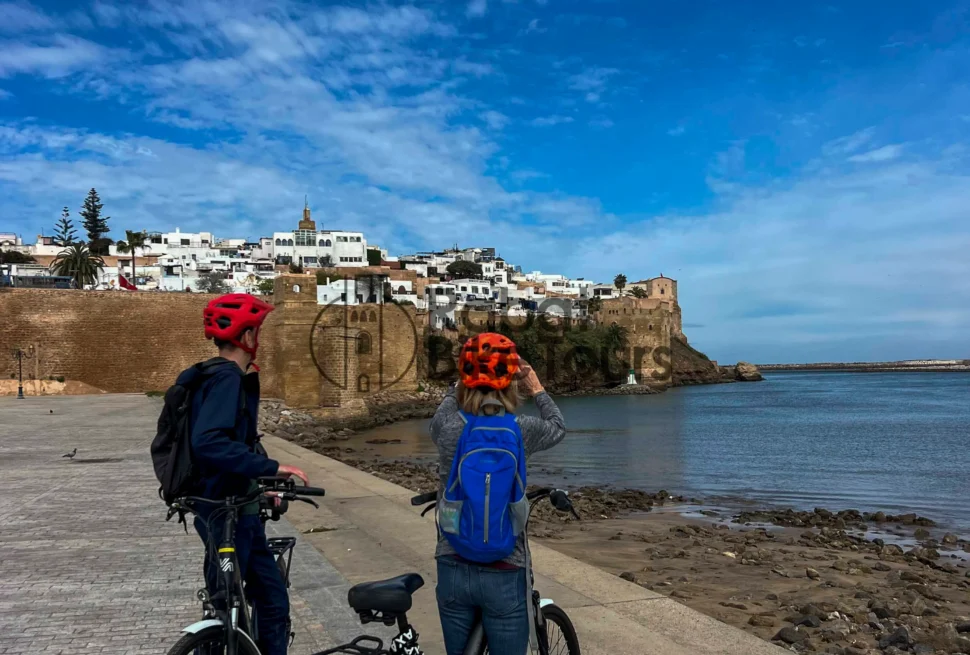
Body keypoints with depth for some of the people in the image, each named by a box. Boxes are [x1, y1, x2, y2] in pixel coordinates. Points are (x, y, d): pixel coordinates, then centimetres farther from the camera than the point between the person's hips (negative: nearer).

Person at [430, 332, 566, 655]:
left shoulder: (446, 425, -11)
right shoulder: (520, 430, -13)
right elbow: (557, 426, 11)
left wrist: (462, 383, 27)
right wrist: (537, 390, 26)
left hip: (453, 571, 2)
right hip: (504, 575, -2)